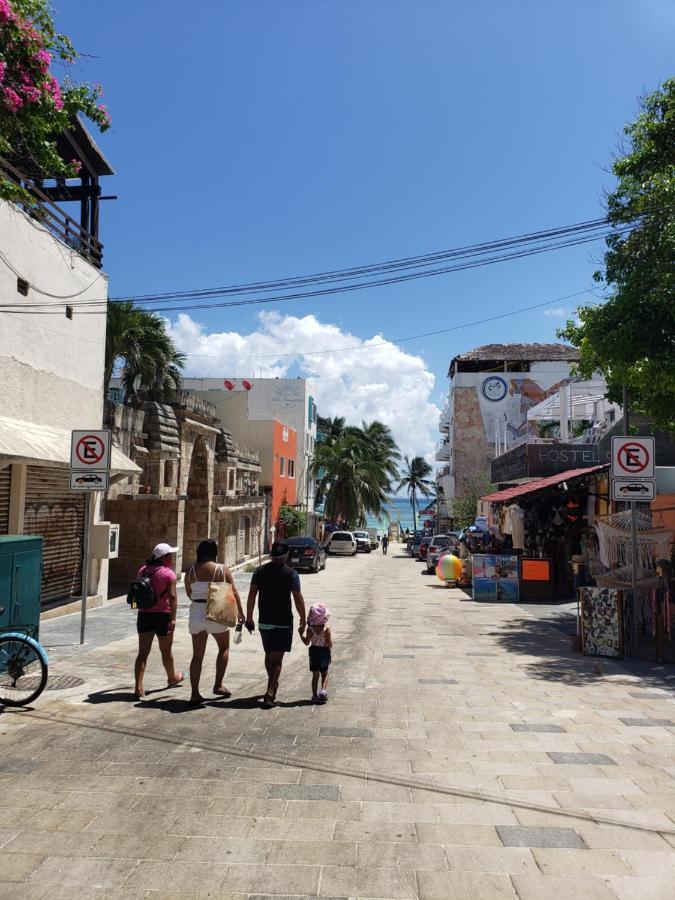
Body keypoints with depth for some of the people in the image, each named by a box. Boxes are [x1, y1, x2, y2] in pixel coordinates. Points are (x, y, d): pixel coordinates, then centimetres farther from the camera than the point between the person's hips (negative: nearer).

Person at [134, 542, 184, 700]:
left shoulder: (142, 570, 7)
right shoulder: (169, 573, -12)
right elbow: (172, 597, -20)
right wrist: (173, 619, -21)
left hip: (144, 615, 5)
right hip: (162, 616, -4)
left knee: (143, 652, 5)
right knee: (166, 651, 15)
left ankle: (138, 688, -2)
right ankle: (172, 677, 37)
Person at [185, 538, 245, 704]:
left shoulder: (191, 570, -1)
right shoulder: (223, 570, -7)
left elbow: (189, 593, 9)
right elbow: (234, 593, -3)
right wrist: (241, 613, 8)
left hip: (197, 613, 2)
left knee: (197, 655, 10)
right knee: (224, 648, 20)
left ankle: (195, 694, 11)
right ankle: (218, 685, 16)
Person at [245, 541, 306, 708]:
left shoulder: (259, 571, 1)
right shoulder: (291, 573, -9)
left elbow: (251, 596, 0)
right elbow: (298, 599, -9)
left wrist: (249, 618, 8)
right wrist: (303, 619, 2)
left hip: (264, 621, 4)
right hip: (283, 622, -4)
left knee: (268, 654, 20)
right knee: (277, 658, -1)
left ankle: (273, 685, 37)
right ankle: (270, 693, -10)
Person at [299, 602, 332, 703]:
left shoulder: (310, 629, -11)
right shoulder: (327, 628, -15)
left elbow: (307, 642, -5)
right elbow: (330, 644, -13)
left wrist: (301, 633, 6)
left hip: (314, 651, 2)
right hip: (325, 652, -1)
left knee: (315, 675, 13)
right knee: (324, 674, 15)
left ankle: (315, 695, 13)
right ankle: (323, 690, -6)